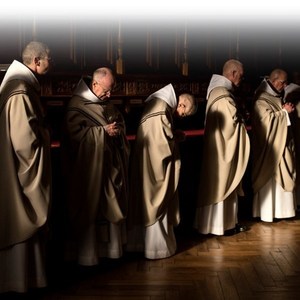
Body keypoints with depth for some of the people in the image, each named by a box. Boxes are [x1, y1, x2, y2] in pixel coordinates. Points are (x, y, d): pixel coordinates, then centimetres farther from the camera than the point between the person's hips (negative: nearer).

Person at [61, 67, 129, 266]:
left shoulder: (108, 104, 11)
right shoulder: (77, 105, -12)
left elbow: (121, 124, 18)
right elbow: (74, 133, -20)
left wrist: (117, 129, -6)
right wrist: (103, 131, -20)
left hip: (111, 165, 7)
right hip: (90, 168, -7)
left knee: (112, 207, 12)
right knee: (89, 209, -1)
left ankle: (111, 247, 24)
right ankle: (87, 254, 9)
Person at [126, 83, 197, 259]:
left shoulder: (160, 105, 9)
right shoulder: (161, 111, -23)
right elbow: (162, 146, -24)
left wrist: (174, 136, 1)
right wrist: (178, 137, -8)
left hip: (151, 164, 10)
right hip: (154, 166, -10)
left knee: (150, 203, 18)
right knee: (157, 204, 2)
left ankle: (142, 242, 29)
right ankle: (156, 247, 15)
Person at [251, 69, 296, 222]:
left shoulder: (278, 97, 12)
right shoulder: (261, 100, -15)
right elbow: (269, 120, -23)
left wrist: (287, 110, 1)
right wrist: (284, 111, -14)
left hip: (281, 145, 8)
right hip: (269, 146, -8)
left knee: (281, 177, 11)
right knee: (268, 179, -2)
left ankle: (280, 209, 19)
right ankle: (266, 213, 6)